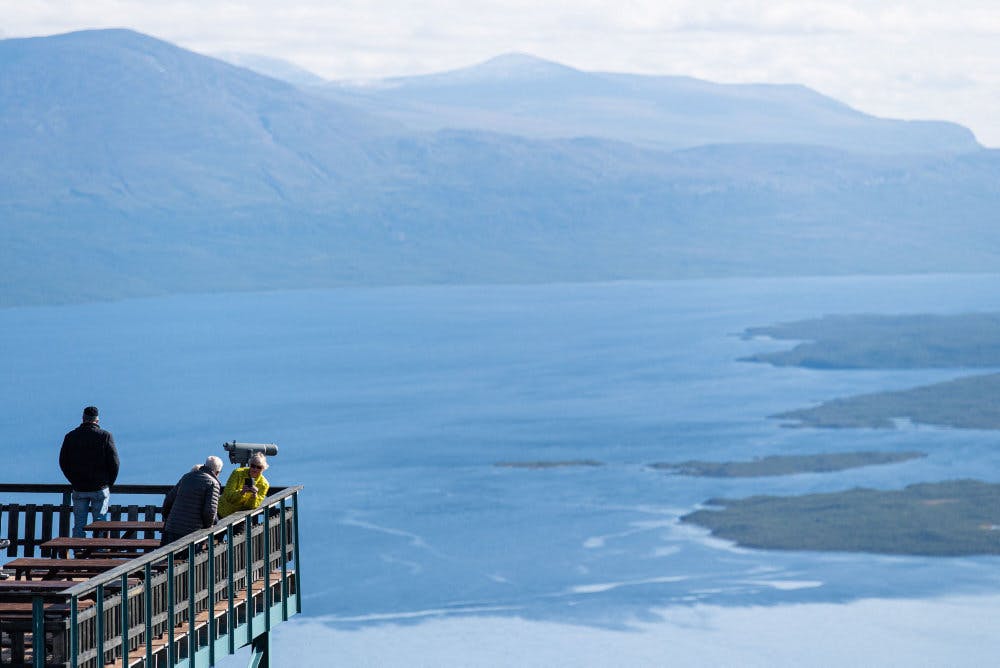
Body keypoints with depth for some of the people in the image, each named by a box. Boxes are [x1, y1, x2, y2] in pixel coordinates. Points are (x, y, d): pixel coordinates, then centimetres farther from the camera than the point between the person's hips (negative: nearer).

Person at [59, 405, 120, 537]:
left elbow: (63, 463, 6)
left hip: (79, 490, 2)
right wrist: (108, 484, 6)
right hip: (100, 489, -2)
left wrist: (74, 482, 14)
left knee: (79, 526, 6)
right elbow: (114, 462, -7)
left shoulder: (70, 437, 2)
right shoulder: (105, 436, -7)